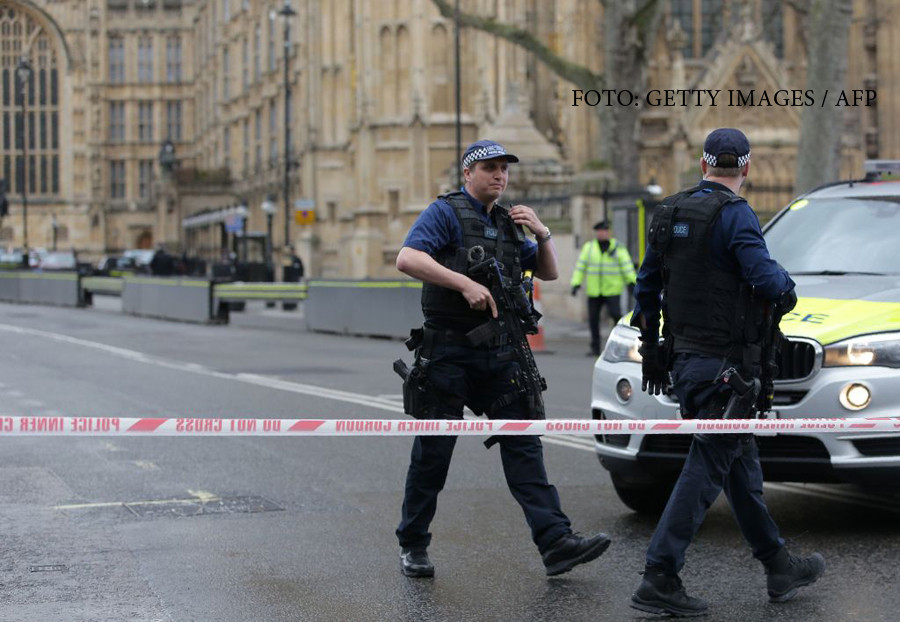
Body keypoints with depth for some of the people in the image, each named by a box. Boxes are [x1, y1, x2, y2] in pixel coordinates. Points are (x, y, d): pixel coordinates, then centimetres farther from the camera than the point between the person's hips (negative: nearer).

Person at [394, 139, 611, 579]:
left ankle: (555, 543, -11)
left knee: (523, 444, -4)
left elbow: (549, 272, 21)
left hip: (499, 353, 6)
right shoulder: (445, 213, -5)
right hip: (449, 354, -6)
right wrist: (465, 283, -28)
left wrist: (541, 233, 2)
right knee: (433, 452, 2)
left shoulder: (507, 223, 17)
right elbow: (407, 259, -21)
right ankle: (413, 546, 16)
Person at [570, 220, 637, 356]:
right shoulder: (588, 247, 8)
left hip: (612, 290, -3)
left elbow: (627, 265, -1)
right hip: (594, 291, 3)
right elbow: (580, 266, 6)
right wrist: (576, 283, -3)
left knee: (615, 314, -18)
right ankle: (595, 348, 9)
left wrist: (631, 282, -11)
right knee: (593, 319, 0)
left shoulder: (618, 247, 3)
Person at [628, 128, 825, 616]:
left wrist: (651, 348, 24)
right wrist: (786, 288, -1)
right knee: (708, 467, -6)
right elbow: (765, 279, -25)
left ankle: (779, 567, 28)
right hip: (721, 363, -9)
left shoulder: (669, 213, 10)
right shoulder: (733, 214, -14)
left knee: (741, 462, 17)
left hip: (683, 358, 9)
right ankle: (659, 581, -10)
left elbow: (647, 283, 16)